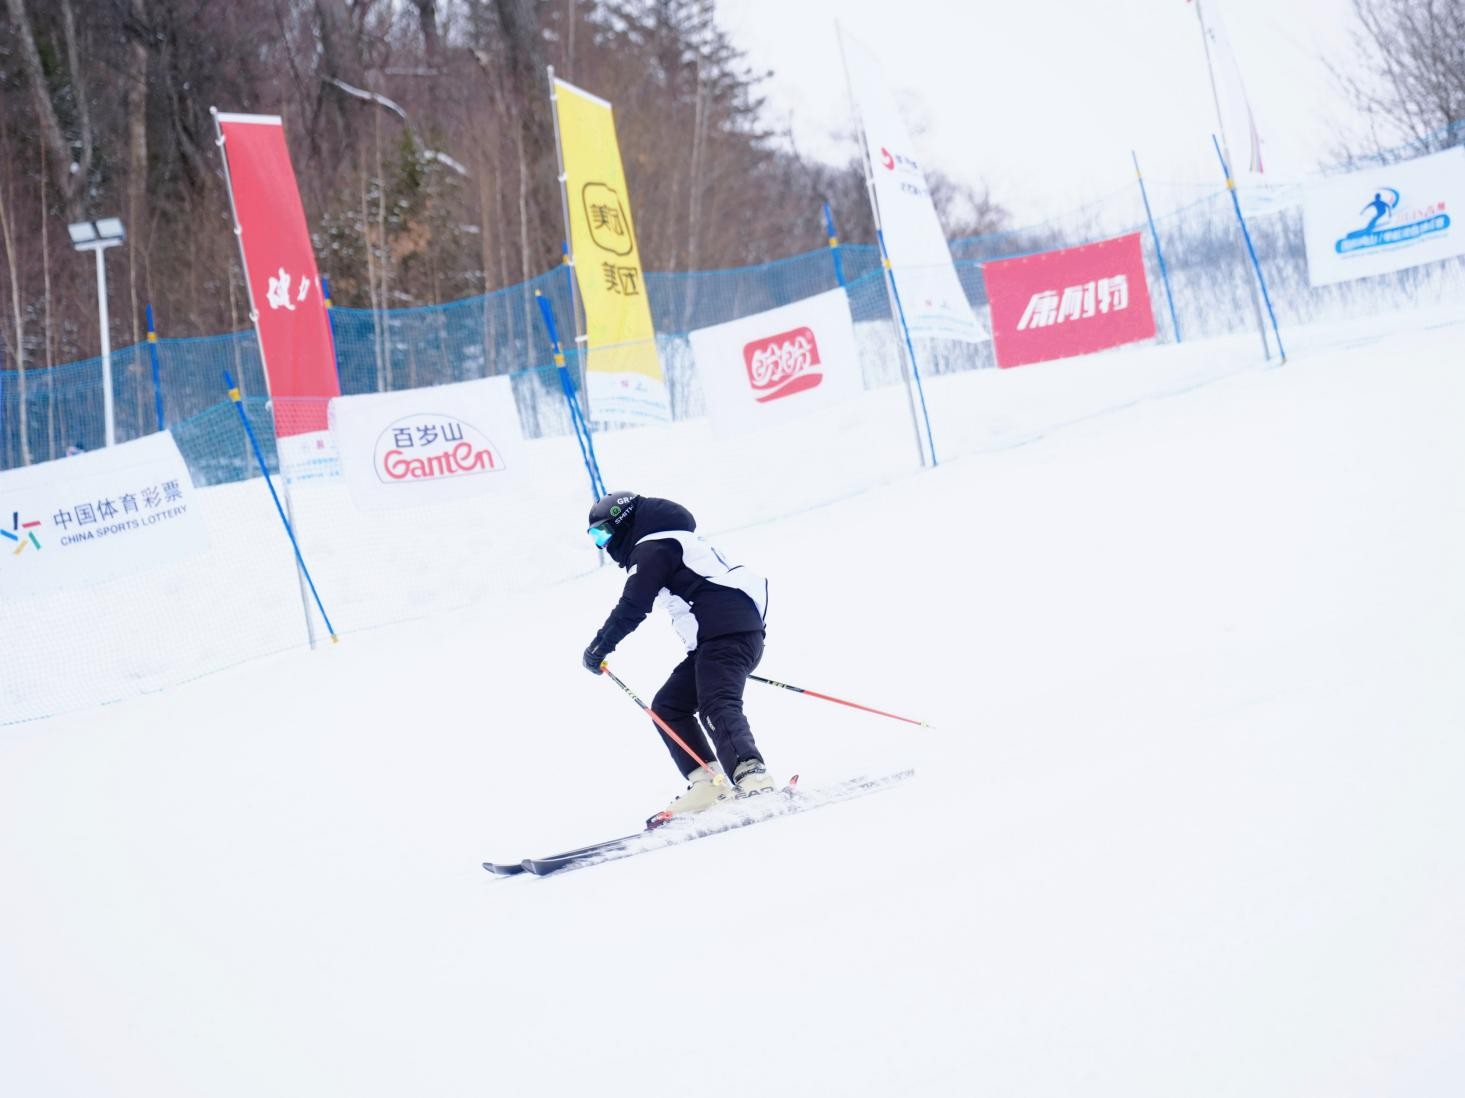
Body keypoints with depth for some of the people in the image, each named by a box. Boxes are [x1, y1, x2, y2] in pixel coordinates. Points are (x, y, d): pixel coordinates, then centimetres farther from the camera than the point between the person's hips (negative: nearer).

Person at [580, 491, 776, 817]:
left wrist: (598, 647, -3)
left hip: (726, 628, -10)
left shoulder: (652, 548, -3)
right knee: (668, 707, 9)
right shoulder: (673, 541, 29)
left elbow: (632, 607, -11)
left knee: (717, 705, -27)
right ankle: (708, 783, -4)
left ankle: (751, 775, -47)